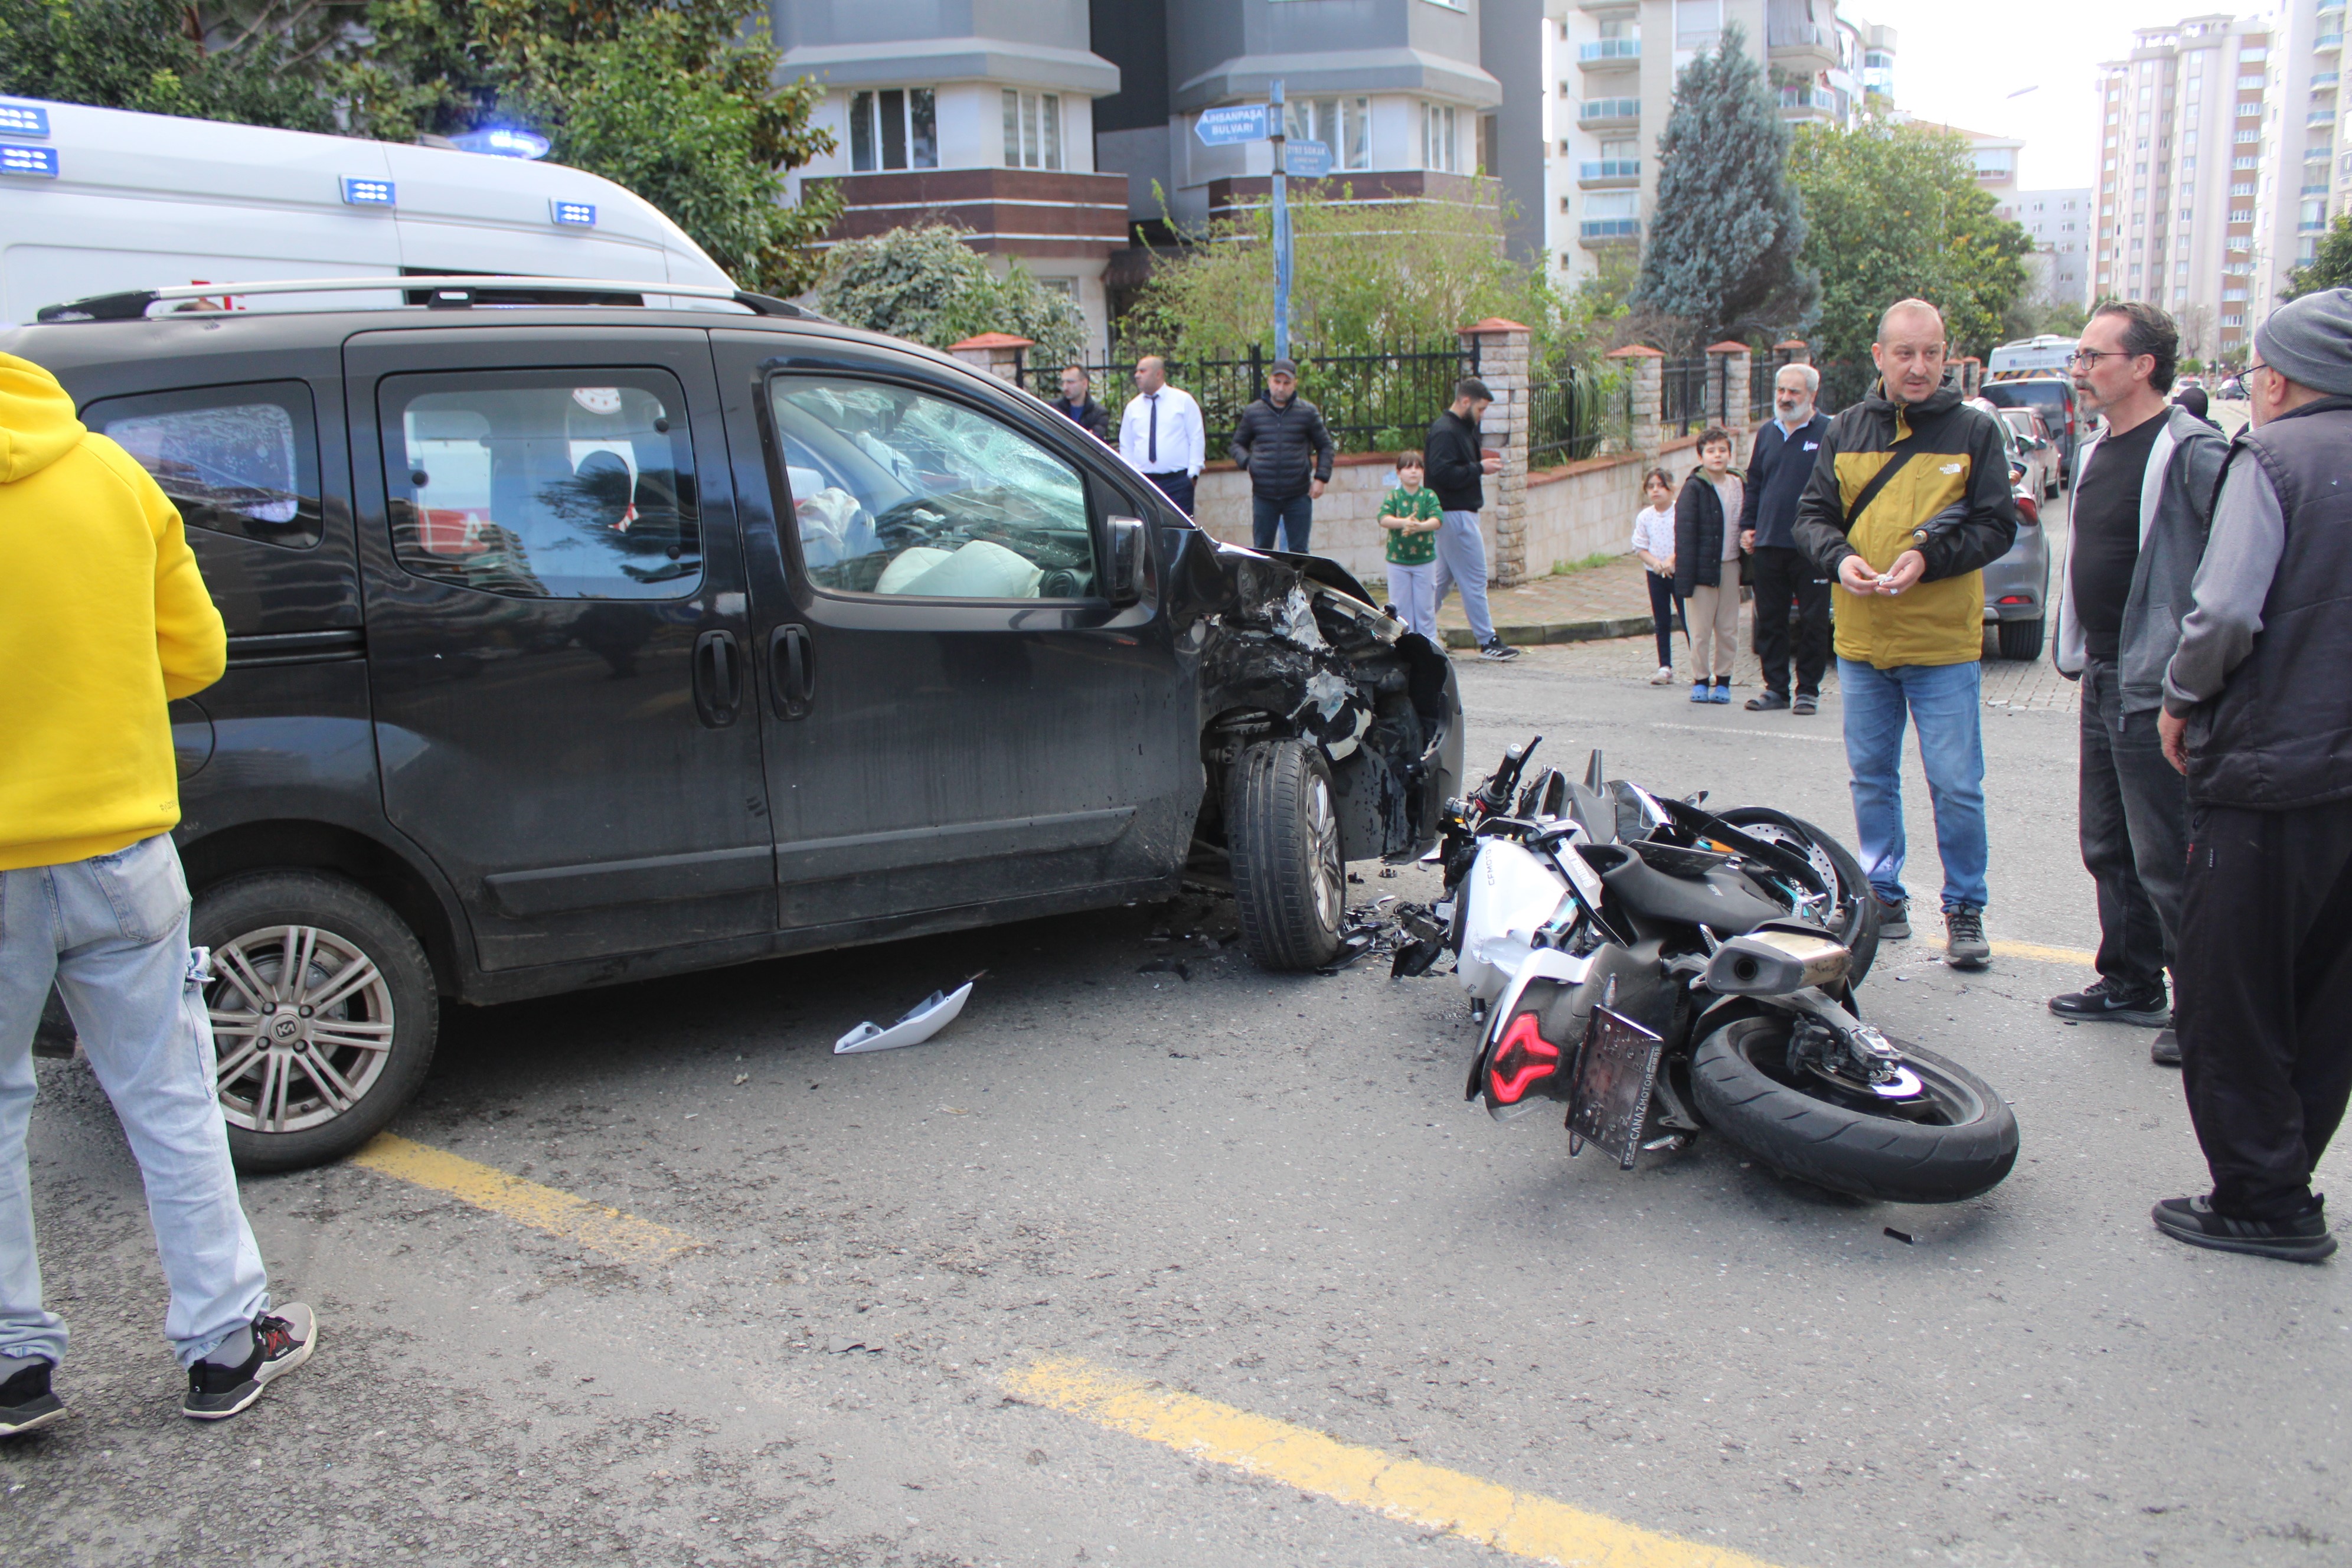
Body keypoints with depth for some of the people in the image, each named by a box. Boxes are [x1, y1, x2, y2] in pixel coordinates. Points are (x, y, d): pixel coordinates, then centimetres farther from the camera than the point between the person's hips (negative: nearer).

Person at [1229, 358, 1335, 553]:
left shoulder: (1308, 412, 3)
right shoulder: (1253, 412, 4)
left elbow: (1326, 447, 11)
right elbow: (1238, 444, 15)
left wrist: (1321, 478, -2)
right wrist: (1246, 462, -6)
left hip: (1298, 495, -1)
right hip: (1263, 496, 1)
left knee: (1299, 551, 3)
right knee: (1261, 550, 4)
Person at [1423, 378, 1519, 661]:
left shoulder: (1459, 429, 17)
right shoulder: (1445, 432, -16)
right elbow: (1443, 473, -26)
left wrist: (1481, 466, 4)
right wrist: (1479, 469, -19)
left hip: (1461, 513, 11)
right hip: (1456, 515, -11)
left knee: (1443, 579, 15)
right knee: (1474, 580, -5)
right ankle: (1488, 643, 0)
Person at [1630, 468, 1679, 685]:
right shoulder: (1645, 517, 1)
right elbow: (1640, 547, 2)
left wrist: (1671, 560, -23)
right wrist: (1654, 562, -15)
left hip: (1680, 571, -3)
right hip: (1655, 575, 3)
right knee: (1662, 622, 7)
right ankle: (1665, 667, 12)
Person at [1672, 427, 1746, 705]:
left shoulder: (1740, 486, 8)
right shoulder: (1694, 488, -7)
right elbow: (1684, 533, -11)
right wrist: (1685, 574, -16)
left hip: (1730, 565, 4)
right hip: (1703, 566, -4)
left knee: (1728, 629, 8)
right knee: (1701, 629, 1)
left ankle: (1723, 680, 17)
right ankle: (1699, 681, 11)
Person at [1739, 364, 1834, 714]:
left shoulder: (1829, 433, -3)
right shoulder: (1766, 434, 14)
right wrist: (1747, 526, 11)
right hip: (1769, 544, 5)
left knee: (1813, 622, 2)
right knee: (1769, 620, 8)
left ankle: (1808, 690, 11)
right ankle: (1775, 687, 17)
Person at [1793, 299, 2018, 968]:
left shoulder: (1974, 430, 0)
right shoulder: (1846, 430, 8)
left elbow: (1997, 526, -3)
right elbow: (1812, 514, 10)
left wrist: (1928, 557, -18)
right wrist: (1839, 557, -11)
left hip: (1944, 644, -3)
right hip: (1860, 641, 3)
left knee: (1956, 786, -2)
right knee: (1871, 778, 12)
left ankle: (1965, 909, 12)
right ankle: (1884, 898, 25)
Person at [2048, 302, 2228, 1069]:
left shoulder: (2191, 452, -15)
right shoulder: (2096, 451, 14)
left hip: (2159, 689, -9)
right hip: (2104, 681, 9)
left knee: (2167, 861, -4)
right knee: (2109, 849, 17)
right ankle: (2130, 985, 30)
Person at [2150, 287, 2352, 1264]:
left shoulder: (2273, 457, -11)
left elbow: (2227, 610, -22)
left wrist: (2183, 697, -5)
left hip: (2267, 770, -7)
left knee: (2228, 999, 3)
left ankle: (2261, 1200, 9)